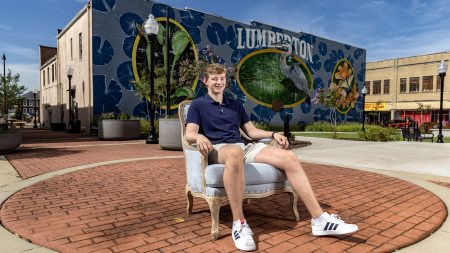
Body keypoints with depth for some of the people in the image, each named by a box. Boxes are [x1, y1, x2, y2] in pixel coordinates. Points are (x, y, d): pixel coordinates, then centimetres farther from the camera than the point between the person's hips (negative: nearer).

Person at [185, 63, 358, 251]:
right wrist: (200, 137, -27)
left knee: (289, 157, -19)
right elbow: (189, 135, -2)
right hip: (218, 149, -5)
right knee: (235, 152, -45)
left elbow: (251, 131, 24)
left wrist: (273, 134, 5)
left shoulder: (235, 105, 27)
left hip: (244, 146, 5)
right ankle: (239, 223, -34)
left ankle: (319, 220, -18)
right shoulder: (198, 105, 13)